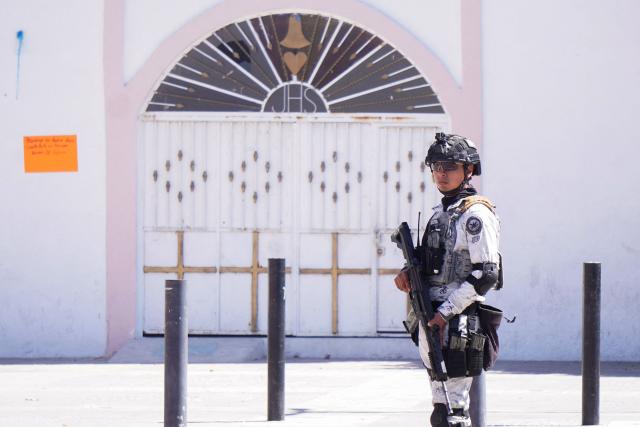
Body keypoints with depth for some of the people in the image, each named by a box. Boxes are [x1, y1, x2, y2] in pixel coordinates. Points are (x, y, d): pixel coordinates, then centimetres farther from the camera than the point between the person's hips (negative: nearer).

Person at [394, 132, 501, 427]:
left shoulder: (475, 214, -11)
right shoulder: (441, 212, 16)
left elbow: (486, 274, -17)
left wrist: (446, 312, -19)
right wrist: (408, 272, 6)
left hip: (457, 322, -9)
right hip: (431, 318, 9)